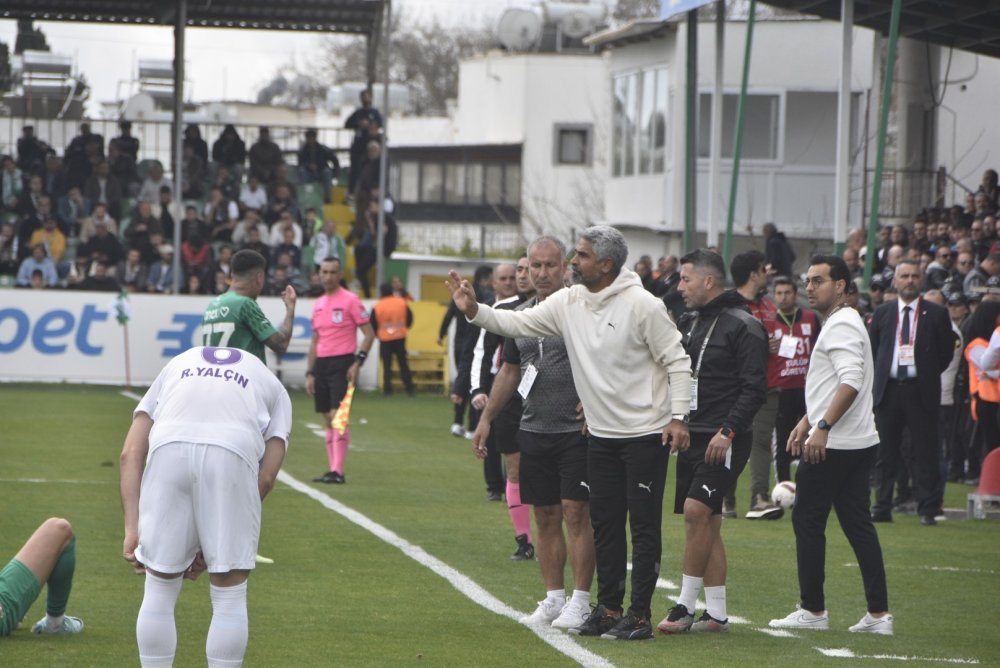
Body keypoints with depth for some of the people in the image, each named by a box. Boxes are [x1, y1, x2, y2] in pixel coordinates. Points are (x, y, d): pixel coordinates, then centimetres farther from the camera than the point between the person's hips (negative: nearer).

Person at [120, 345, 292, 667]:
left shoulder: (177, 366, 38)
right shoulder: (272, 387, 34)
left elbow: (131, 454, 21)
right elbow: (266, 477, 18)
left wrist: (132, 529, 15)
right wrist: (213, 544, 19)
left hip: (169, 447, 1)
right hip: (234, 453, -1)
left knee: (159, 591, 16)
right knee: (229, 595, 14)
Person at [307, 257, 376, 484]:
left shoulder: (350, 300, -5)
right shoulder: (318, 304, 15)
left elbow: (369, 334, -7)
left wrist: (358, 362, -16)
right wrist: (310, 373, 16)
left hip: (342, 363, -7)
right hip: (322, 364, 7)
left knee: (338, 416, -13)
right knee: (328, 419, 7)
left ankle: (338, 471, -15)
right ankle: (332, 469, 10)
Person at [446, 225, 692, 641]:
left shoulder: (642, 305, -14)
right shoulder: (568, 302, 4)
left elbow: (677, 361, -11)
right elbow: (519, 323, 6)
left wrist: (678, 417, -15)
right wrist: (475, 311, -9)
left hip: (646, 434, -7)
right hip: (601, 433, 7)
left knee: (644, 525, -3)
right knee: (604, 524, 11)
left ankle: (639, 615, 1)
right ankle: (608, 609, 20)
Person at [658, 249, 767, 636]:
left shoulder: (743, 327, -9)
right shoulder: (688, 324, 14)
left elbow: (754, 389, -14)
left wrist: (728, 431, -21)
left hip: (724, 440, -8)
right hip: (692, 437, 8)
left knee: (696, 510, -18)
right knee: (706, 524, 8)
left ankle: (685, 606, -14)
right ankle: (716, 614, 12)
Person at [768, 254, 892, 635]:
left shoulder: (841, 325, -13)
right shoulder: (838, 324, 19)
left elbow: (851, 381, -25)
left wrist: (822, 427, -28)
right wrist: (806, 422, 26)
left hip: (833, 445, -10)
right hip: (858, 443, 10)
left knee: (807, 521, -2)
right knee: (858, 524, 7)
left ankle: (812, 610, 2)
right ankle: (878, 614, 5)